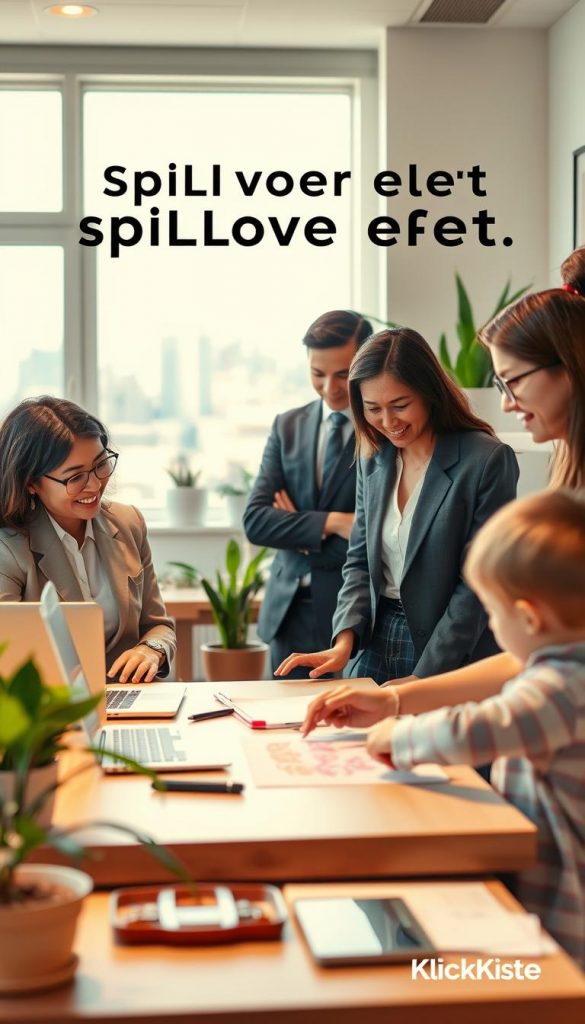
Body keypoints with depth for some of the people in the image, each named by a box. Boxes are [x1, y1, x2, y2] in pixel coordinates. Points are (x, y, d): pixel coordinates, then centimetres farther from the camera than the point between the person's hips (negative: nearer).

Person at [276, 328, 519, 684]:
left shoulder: (488, 461, -14)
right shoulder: (374, 459, 5)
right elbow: (360, 560, 9)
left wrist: (422, 679, -16)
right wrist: (344, 642, -7)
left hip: (452, 664, -5)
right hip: (373, 649, 5)